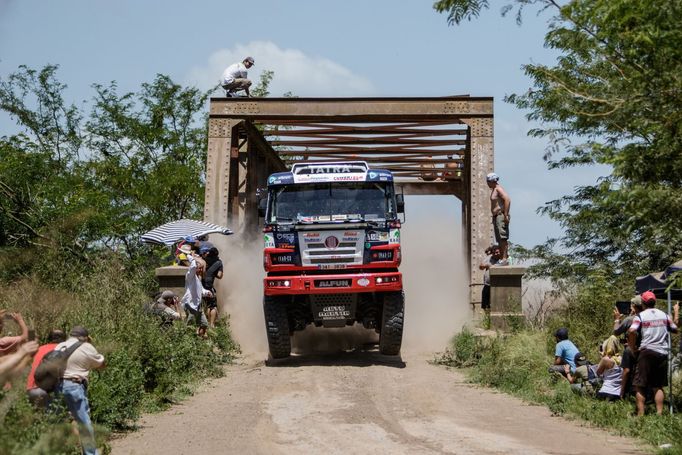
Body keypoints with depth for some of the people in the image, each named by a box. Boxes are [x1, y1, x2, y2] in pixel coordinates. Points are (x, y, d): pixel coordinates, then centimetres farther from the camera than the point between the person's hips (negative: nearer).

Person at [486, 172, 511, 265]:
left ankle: (505, 259, -20)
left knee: (502, 238, -15)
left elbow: (507, 199, -21)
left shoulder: (498, 189, -9)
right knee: (499, 239, 8)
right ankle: (501, 259, 10)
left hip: (501, 216, -10)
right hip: (496, 216, 10)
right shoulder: (493, 190, 21)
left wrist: (506, 215, -25)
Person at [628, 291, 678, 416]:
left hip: (647, 351, -4)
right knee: (658, 386, 12)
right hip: (663, 353, 4)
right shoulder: (664, 315, 10)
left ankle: (640, 414, -7)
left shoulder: (641, 316, -2)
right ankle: (659, 413, 4)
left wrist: (633, 348, -4)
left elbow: (631, 331, -16)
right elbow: (675, 329, 15)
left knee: (640, 385, 0)